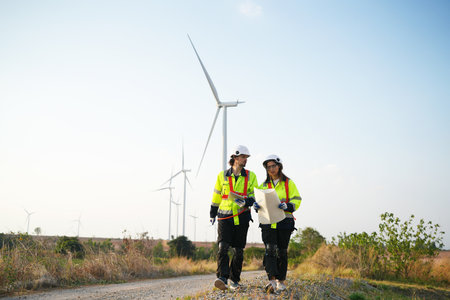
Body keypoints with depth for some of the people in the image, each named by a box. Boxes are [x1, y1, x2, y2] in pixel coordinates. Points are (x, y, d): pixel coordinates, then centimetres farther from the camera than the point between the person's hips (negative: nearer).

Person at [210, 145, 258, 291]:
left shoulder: (250, 176, 5)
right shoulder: (222, 176, 5)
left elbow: (254, 195, 1)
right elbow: (216, 196, 15)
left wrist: (246, 202, -21)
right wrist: (212, 214, 19)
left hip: (242, 217, 1)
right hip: (225, 216, -1)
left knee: (238, 250, 7)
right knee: (223, 247, -16)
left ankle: (234, 279, 20)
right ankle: (222, 278, -21)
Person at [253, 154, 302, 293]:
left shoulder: (288, 183, 6)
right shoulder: (264, 185, 15)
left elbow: (296, 200, 0)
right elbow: (258, 198, 13)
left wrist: (287, 206, -20)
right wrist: (256, 205, -11)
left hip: (284, 221, -1)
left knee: (282, 252, 6)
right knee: (270, 249, -14)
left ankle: (281, 281, 19)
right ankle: (272, 281, -19)